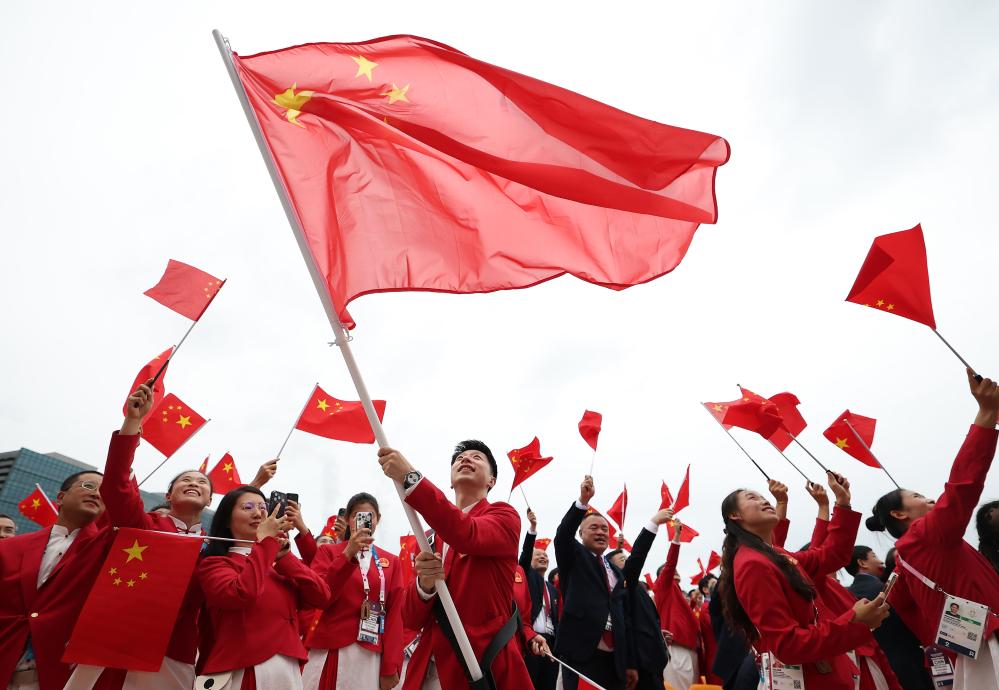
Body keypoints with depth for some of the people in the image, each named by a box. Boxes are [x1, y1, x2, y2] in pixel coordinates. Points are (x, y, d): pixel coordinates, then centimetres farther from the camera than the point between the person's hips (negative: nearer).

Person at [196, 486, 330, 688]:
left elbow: (322, 597, -2)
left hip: (288, 671, 5)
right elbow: (242, 595, -24)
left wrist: (284, 557, -7)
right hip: (239, 673, -5)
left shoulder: (279, 566, 13)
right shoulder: (213, 563, -2)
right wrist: (265, 540, -15)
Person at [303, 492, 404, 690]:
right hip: (329, 650, -1)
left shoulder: (391, 561, 7)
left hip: (371, 655, 1)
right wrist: (348, 553, -21)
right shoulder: (328, 552, 3)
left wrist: (391, 667, -3)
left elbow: (395, 613, 3)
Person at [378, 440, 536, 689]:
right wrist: (424, 584, -18)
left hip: (485, 667, -4)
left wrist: (409, 476, -29)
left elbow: (469, 535, -28)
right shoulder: (431, 537, 9)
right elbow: (411, 620, 4)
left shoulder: (504, 516, -4)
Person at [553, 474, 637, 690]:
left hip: (613, 658, 5)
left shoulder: (617, 572, 20)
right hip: (580, 653, -5)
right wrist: (582, 501, -30)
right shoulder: (574, 556, 5)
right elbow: (563, 534, -16)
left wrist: (629, 662, 13)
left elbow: (623, 617, 18)